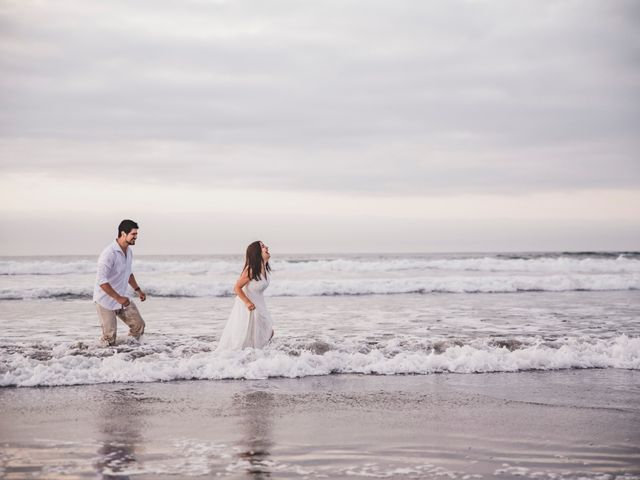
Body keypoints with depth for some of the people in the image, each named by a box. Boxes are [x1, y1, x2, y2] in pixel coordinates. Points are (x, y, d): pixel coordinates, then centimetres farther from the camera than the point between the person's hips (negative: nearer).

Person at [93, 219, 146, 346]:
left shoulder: (129, 252, 2)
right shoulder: (109, 253, -26)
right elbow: (101, 281, -32)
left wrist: (138, 290, 15)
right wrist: (118, 298, -33)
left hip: (122, 298, 8)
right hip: (106, 300, -8)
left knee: (139, 325, 3)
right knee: (110, 338, -6)